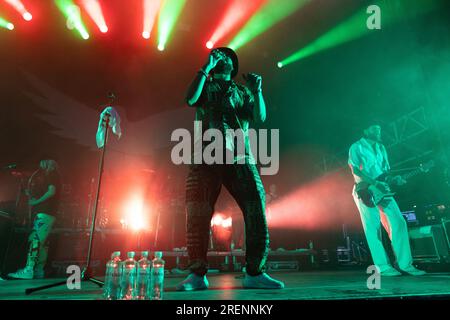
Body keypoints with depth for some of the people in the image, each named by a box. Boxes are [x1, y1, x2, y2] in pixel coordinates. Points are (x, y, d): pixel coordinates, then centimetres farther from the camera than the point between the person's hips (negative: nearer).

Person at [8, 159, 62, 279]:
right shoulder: (43, 176, 28)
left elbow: (51, 191, -16)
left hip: (44, 214, -10)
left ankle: (28, 270, -21)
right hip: (41, 213, 10)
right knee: (42, 242, 9)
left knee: (35, 240, -17)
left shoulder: (52, 174, -2)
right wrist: (31, 195, 11)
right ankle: (39, 272, 13)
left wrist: (36, 202, -10)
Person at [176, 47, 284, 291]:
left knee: (256, 207, -9)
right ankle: (197, 274, 0)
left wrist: (257, 91, -1)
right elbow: (190, 99, -1)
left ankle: (255, 272, 1)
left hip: (239, 156, 2)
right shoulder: (205, 86, 22)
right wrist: (206, 67, 0)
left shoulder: (242, 91, 26)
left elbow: (260, 117, 11)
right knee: (197, 212, -9)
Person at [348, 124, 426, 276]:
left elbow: (387, 170, 20)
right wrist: (375, 183, -18)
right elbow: (356, 171, -12)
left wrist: (393, 179, -1)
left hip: (382, 191, 7)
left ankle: (405, 264, 8)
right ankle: (383, 267, -1)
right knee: (373, 228, -6)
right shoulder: (356, 147, -1)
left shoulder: (381, 148, 21)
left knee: (399, 223, -1)